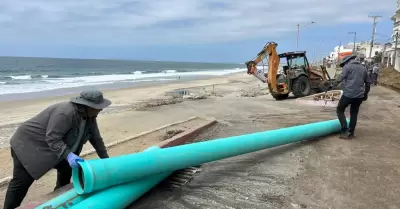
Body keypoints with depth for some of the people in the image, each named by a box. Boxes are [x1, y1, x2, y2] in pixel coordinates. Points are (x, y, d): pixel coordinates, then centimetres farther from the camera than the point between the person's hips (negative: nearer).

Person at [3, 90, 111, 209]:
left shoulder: (89, 116, -5)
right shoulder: (65, 113, -33)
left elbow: (96, 139, 3)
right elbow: (52, 139, -34)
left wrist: (106, 159, 5)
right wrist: (68, 155, -44)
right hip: (29, 144, -9)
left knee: (67, 168, 7)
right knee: (21, 182, -5)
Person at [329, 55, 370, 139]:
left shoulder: (347, 66, 1)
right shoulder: (363, 68, 20)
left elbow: (340, 78, -15)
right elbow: (367, 82, 23)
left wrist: (332, 85, -15)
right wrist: (365, 94, 31)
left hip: (348, 94, -6)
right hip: (359, 95, 6)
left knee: (340, 110, 8)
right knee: (354, 113, 15)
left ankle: (345, 130, -2)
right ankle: (351, 133, 18)